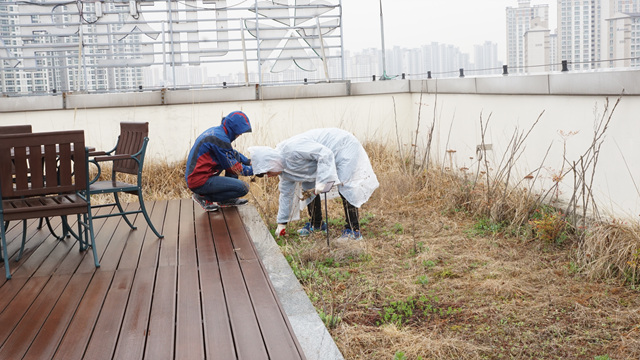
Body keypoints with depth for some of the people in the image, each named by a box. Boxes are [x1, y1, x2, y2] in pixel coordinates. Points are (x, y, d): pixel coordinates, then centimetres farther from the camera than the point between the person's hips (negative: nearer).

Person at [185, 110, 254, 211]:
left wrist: (248, 161, 16)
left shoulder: (215, 131, 11)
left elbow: (233, 154, 28)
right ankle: (204, 198, -3)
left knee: (235, 156, 15)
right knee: (243, 188, -17)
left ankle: (227, 199, 16)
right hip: (200, 182, -10)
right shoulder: (220, 138, -18)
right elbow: (233, 168, -12)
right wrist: (253, 170, -2)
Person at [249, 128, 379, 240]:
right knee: (308, 186, 6)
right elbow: (286, 193, 9)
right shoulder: (283, 165, -3)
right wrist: (282, 223, 12)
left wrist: (322, 183, -37)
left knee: (344, 187, -18)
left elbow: (325, 153, -35)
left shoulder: (292, 149, -34)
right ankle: (316, 224, 19)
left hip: (344, 145, -9)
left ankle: (353, 231, -13)